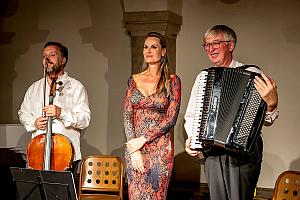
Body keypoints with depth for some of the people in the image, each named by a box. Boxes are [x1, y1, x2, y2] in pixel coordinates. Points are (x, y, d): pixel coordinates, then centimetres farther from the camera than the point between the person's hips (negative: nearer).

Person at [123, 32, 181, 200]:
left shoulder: (172, 81, 0)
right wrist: (134, 150, -7)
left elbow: (171, 118, -7)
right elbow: (127, 116, 4)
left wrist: (143, 139, -12)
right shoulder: (134, 80, 9)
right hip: (134, 145, 3)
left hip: (160, 147, -3)